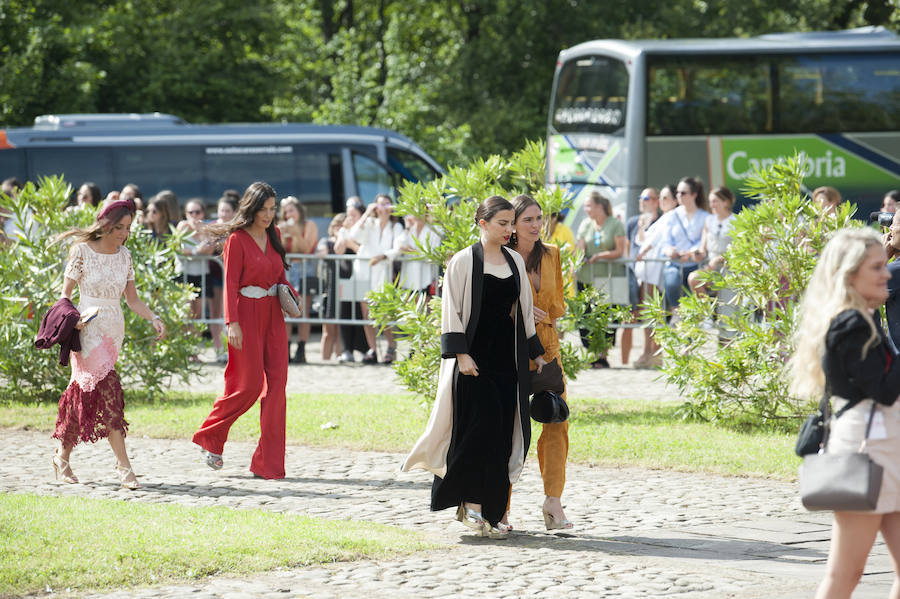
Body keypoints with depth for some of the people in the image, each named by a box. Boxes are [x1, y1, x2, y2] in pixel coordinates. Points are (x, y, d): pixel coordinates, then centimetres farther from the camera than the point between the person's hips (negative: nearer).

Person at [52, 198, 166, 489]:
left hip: (114, 331, 5)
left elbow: (132, 299, 12)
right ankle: (123, 465, -20)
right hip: (89, 330, -5)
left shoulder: (124, 256, 9)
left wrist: (153, 318, -4)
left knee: (85, 392, 7)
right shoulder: (82, 251, -5)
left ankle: (63, 454, 22)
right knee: (107, 390, -16)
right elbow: (66, 294, -2)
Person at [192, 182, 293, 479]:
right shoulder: (237, 240, -8)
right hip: (247, 313, -6)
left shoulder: (273, 235, 11)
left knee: (276, 385, -1)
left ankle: (269, 462, 1)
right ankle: (210, 436, 19)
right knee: (249, 385, -4)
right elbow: (230, 284, -11)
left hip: (272, 314, 6)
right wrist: (232, 322, -18)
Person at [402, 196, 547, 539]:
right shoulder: (464, 262, -4)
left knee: (503, 433, 2)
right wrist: (460, 354, -15)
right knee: (482, 425, -14)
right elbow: (452, 311, -7)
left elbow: (524, 310, 18)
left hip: (507, 355, 5)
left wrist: (536, 354, 16)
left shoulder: (515, 261, 12)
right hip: (475, 352, -5)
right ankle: (471, 503, -6)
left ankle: (492, 511, 6)